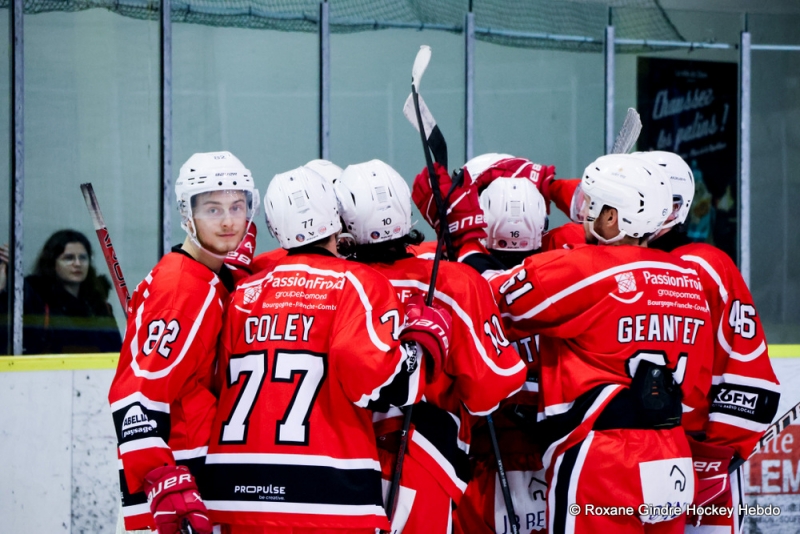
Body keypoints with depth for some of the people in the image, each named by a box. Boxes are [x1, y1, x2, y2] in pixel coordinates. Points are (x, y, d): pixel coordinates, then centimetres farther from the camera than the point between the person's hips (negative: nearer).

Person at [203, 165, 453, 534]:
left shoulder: (245, 293, 15)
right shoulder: (356, 283, -2)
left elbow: (221, 387, 15)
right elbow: (378, 380, -13)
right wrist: (425, 342, 2)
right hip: (329, 493, -5)